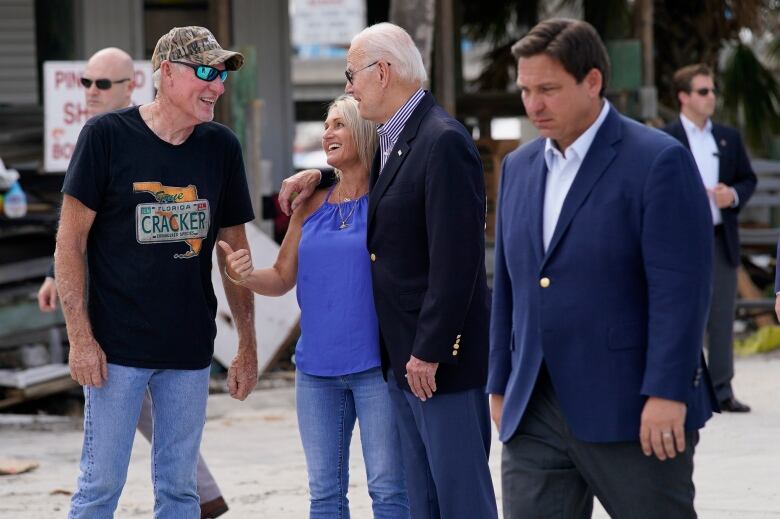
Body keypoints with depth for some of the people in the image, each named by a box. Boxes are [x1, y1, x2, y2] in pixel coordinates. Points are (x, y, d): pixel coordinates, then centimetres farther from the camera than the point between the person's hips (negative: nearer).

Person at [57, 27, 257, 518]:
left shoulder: (222, 147, 6)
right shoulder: (107, 135, -7)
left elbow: (235, 252, 13)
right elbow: (70, 242, -5)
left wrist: (248, 346, 10)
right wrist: (81, 337, -11)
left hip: (190, 350, 4)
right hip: (117, 348, -4)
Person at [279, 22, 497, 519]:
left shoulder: (444, 142, -17)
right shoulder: (392, 140, 13)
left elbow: (455, 259, -21)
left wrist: (429, 351, -20)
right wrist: (319, 176, 18)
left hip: (442, 353, -10)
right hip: (404, 353, 10)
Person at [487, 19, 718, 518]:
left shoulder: (659, 161, -8)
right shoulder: (520, 167, 14)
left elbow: (680, 287, -14)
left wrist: (667, 394, -19)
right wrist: (501, 386, 16)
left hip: (632, 410, -6)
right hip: (536, 412, 6)